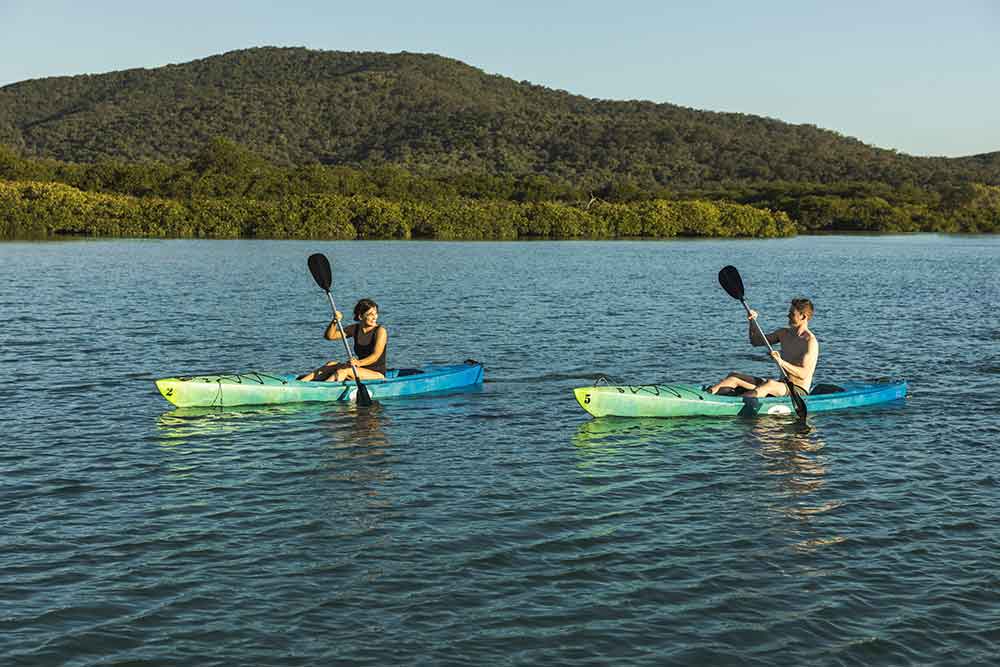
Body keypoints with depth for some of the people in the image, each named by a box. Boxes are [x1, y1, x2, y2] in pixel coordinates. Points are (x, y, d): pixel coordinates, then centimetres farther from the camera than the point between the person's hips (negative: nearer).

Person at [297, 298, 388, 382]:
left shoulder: (380, 331, -11)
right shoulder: (355, 329, 7)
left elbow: (376, 355, -25)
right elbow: (329, 336, 3)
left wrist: (359, 363, -43)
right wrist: (334, 322, -17)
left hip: (377, 374, -6)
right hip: (361, 370, 6)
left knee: (343, 371, -27)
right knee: (331, 365, -14)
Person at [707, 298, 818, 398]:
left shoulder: (810, 341, -12)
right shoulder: (784, 333, 13)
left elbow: (804, 374, -21)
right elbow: (756, 341, 21)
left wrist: (782, 362, -34)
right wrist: (752, 321, 4)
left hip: (798, 391, -8)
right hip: (781, 385, 8)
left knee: (769, 384, -40)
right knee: (734, 376, -6)